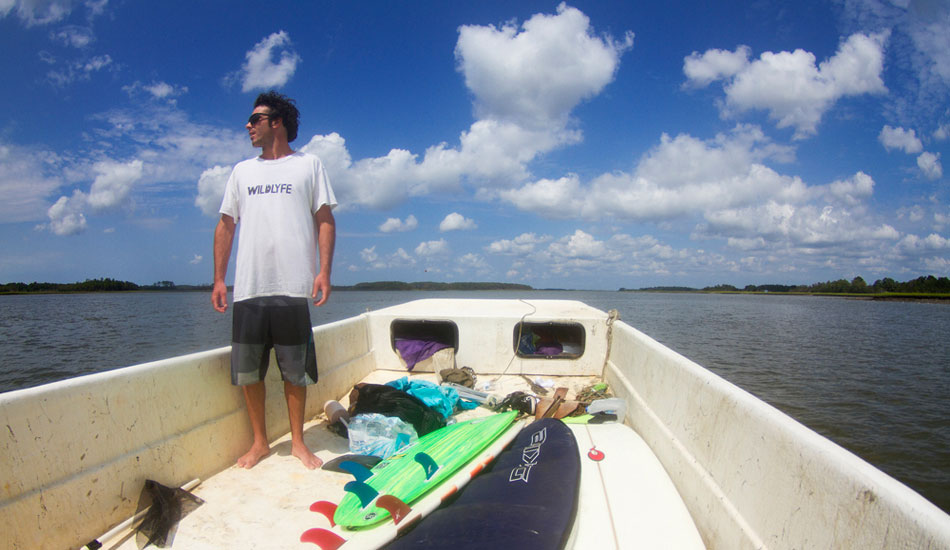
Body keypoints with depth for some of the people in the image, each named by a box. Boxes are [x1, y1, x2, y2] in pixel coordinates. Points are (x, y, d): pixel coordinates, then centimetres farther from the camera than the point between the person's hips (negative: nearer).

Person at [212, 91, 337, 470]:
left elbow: (325, 221, 3)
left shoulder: (309, 165, 9)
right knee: (248, 370, 6)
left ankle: (297, 441, 19)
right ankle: (259, 442, 22)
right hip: (248, 289, 4)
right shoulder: (242, 171, 19)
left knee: (295, 370, 4)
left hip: (293, 288, -3)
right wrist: (219, 278, 9)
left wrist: (324, 271, -9)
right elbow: (226, 226, 17)